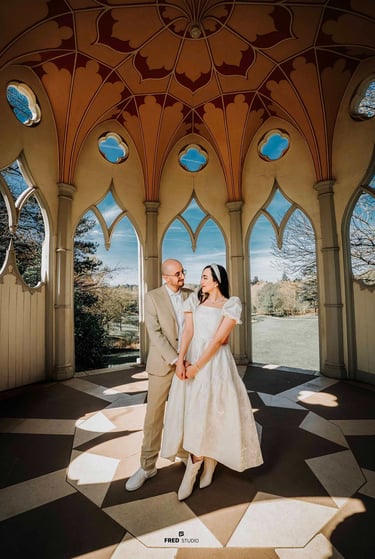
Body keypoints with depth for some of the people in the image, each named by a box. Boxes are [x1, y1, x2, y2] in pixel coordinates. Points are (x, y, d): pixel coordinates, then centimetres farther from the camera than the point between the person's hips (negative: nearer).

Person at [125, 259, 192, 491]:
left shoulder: (191, 295, 2)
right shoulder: (152, 297, -8)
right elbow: (155, 333, -15)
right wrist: (174, 360, -21)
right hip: (163, 363, -3)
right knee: (154, 415, 7)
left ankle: (186, 453, 39)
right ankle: (148, 466, 26)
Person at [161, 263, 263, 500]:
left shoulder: (231, 304, -6)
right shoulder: (195, 299, 6)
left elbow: (218, 339, -13)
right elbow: (188, 331, -2)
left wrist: (197, 367, -15)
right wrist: (180, 360, -15)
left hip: (216, 363, -3)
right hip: (191, 359, 4)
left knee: (213, 413, 3)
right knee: (192, 413, 10)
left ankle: (209, 466, 26)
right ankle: (205, 466, 32)